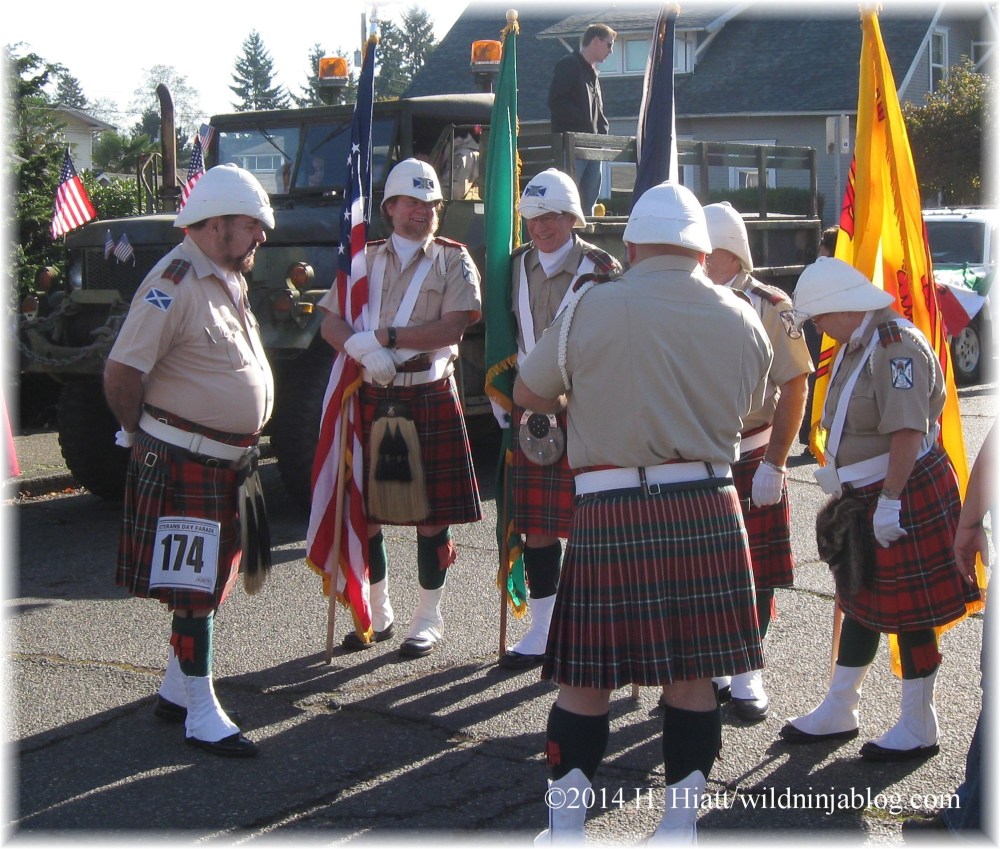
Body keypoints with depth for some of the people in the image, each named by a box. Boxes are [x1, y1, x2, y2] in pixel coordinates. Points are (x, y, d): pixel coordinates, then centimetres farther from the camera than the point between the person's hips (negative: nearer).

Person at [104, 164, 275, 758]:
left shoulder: (229, 280, 12)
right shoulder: (175, 284, -18)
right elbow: (122, 370, -19)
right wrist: (142, 436, -7)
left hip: (231, 459, 10)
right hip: (185, 464, -9)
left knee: (209, 583, 17)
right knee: (193, 587, -4)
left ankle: (175, 692, 30)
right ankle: (203, 716, 3)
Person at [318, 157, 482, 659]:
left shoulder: (453, 260, 3)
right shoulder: (365, 259, 11)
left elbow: (454, 327, -12)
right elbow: (331, 324, 1)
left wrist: (385, 336, -15)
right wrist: (365, 350, -19)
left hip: (431, 399, -3)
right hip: (370, 398, 3)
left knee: (432, 514, 1)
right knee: (364, 511, 8)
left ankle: (428, 619, 15)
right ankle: (378, 614, 24)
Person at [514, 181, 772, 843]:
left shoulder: (591, 307, -4)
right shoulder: (743, 320, 6)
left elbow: (528, 393, 8)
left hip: (612, 515, -3)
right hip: (708, 511, 3)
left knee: (587, 678, 7)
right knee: (692, 675, 11)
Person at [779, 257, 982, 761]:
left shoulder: (897, 348, -21)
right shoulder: (855, 346, 11)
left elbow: (907, 433, -26)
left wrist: (890, 500, -26)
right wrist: (836, 472, 13)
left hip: (909, 497, -10)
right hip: (864, 498, 10)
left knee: (910, 614, 1)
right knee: (860, 604, 16)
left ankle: (918, 729, 13)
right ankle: (838, 713, 26)